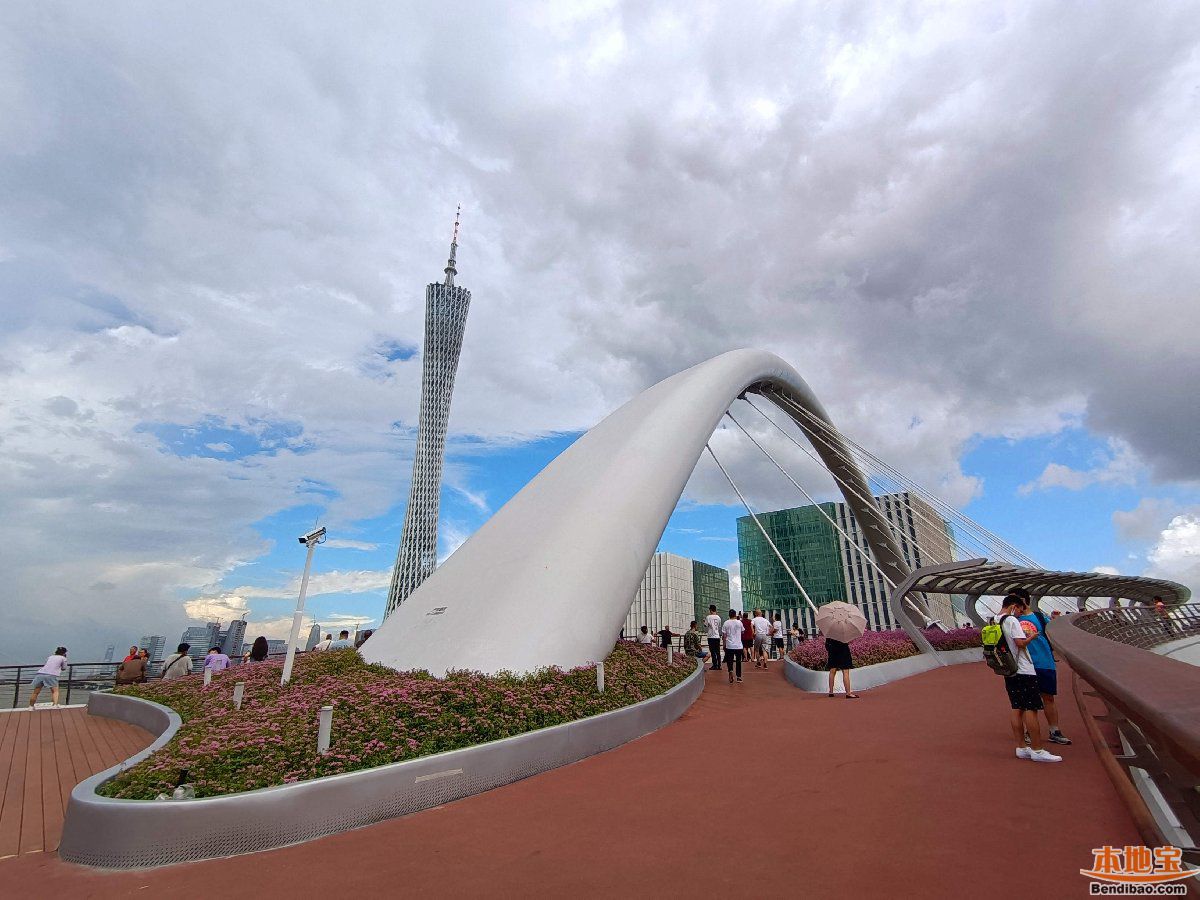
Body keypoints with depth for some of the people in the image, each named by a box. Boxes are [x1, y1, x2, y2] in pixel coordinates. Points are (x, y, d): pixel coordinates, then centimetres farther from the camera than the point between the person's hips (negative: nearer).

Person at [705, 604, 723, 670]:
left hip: (711, 636, -4)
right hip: (717, 636, 4)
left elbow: (706, 627, -4)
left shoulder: (708, 617, -10)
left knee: (713, 652, 1)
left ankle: (715, 665, 2)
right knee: (718, 652, 9)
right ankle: (719, 665, 9)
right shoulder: (718, 617, 5)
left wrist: (705, 632, 16)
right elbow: (720, 627, 13)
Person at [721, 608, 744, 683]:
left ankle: (730, 671, -21)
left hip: (729, 646, -1)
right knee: (738, 661, 15)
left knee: (729, 661, 6)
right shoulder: (739, 622, -2)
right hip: (738, 646, 1)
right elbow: (743, 632, 14)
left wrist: (724, 645, 7)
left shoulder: (726, 623, -4)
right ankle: (739, 677, 18)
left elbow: (724, 635, -3)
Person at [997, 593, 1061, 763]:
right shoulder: (1012, 620, -13)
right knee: (1031, 709, -3)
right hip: (1023, 671, -8)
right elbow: (1020, 643, -20)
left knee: (1017, 709, 11)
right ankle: (1037, 750, 0)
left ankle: (1021, 747, 14)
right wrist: (1031, 637, -2)